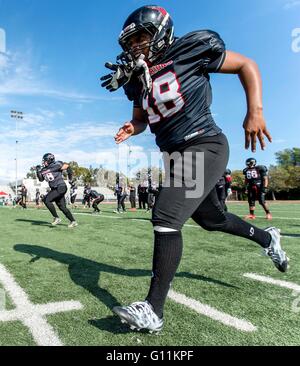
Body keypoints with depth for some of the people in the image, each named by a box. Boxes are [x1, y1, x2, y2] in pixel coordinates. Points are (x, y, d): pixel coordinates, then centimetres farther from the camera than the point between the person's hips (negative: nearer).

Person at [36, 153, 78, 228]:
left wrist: (70, 176, 3)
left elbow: (67, 166, -3)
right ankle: (73, 221, 15)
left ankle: (56, 218, -8)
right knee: (62, 207, 7)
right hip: (55, 189, 8)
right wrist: (38, 171, 4)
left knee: (46, 200, -16)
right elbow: (41, 179, 17)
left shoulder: (56, 165, -10)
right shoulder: (44, 169, 12)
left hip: (60, 188, -8)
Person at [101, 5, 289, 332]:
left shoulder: (189, 52, -6)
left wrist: (255, 111, -13)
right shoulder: (140, 78, 12)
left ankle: (153, 311, -10)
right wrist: (131, 129, -1)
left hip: (204, 147, -8)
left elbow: (246, 65, 1)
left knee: (166, 218, -20)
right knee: (212, 219, 20)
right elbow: (141, 119, 24)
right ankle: (266, 238, 47)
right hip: (175, 156, 8)